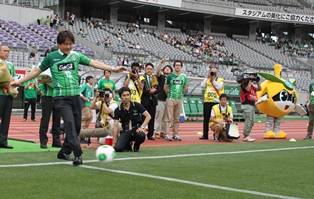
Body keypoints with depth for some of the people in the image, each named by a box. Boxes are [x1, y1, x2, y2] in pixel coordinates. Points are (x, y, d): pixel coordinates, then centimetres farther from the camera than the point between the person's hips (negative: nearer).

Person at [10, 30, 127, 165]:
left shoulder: (76, 56, 8)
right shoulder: (51, 57, 2)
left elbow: (94, 63, 5)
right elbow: (37, 70, 11)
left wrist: (113, 69, -3)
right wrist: (19, 81, 11)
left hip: (75, 96, 4)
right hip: (61, 97, -4)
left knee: (76, 126, 6)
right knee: (70, 123, -21)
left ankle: (64, 152, 24)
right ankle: (78, 154, -25)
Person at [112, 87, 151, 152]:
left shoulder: (137, 106, -2)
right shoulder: (118, 110, -1)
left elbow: (148, 116, -4)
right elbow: (116, 126, -2)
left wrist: (142, 127, -19)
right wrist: (113, 143, -6)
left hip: (136, 130, -1)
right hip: (125, 131, 1)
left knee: (141, 135, -38)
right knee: (118, 148, -26)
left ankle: (136, 146, -1)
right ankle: (128, 144, 12)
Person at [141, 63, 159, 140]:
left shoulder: (155, 78, 13)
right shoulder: (142, 78, -4)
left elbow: (158, 89, 10)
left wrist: (154, 91, -10)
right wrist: (149, 91, -18)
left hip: (153, 100, 5)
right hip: (145, 101, -5)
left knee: (152, 118, 6)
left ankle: (150, 134, 12)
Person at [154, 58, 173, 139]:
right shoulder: (161, 77, 3)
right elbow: (157, 72, -17)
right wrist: (161, 63, -26)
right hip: (161, 100, -4)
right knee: (159, 116, -4)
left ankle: (162, 132, 15)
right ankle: (157, 132, -1)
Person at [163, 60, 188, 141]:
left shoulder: (184, 77, 9)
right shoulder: (170, 76, 1)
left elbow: (185, 88, 18)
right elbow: (165, 87, 5)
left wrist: (181, 94, 13)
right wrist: (169, 94, 7)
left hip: (179, 99, 4)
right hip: (170, 99, -3)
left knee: (177, 118, 8)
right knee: (168, 117, -6)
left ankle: (175, 134, 14)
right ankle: (166, 134, -5)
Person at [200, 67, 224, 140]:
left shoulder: (220, 80, 7)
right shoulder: (207, 80, 14)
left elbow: (219, 87, -11)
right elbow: (202, 85, -2)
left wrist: (213, 80, -10)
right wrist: (207, 78, -3)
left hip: (216, 102, -2)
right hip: (207, 101, 2)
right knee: (206, 119, 4)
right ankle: (205, 135, 8)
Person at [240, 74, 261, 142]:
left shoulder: (252, 85, 23)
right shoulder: (244, 83, -3)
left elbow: (259, 89, 18)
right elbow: (248, 89, -21)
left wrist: (257, 81, 12)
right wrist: (250, 80, -11)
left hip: (252, 105, 9)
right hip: (246, 105, -9)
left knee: (252, 122, 9)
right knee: (248, 121, -12)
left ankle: (246, 136, 13)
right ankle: (246, 136, -10)